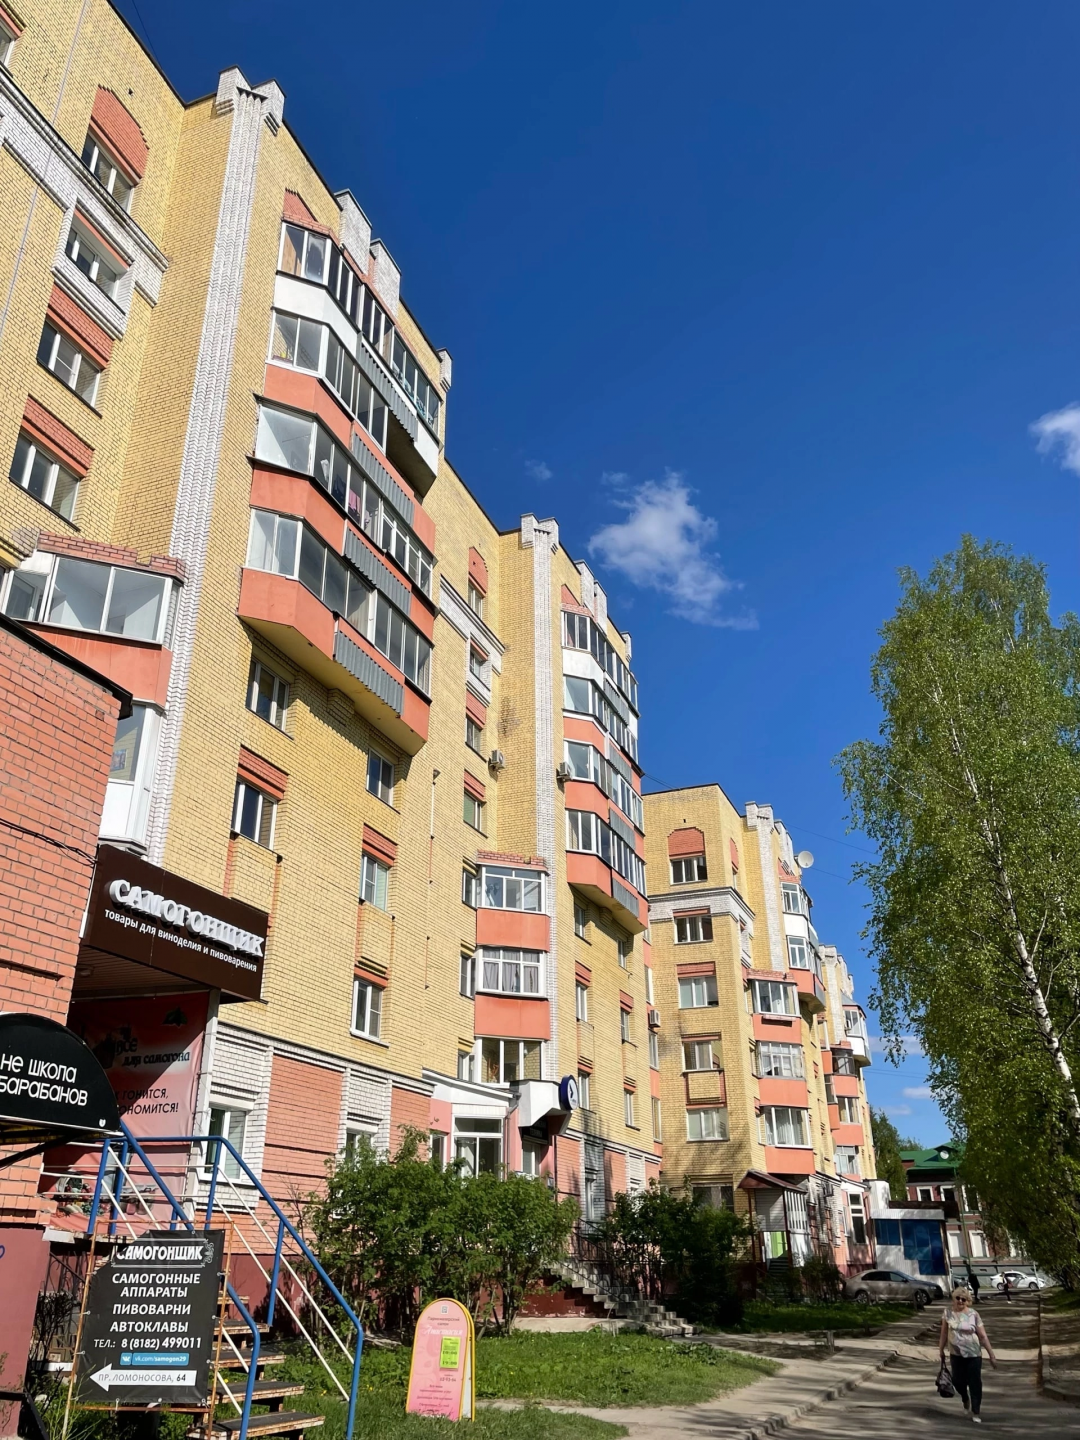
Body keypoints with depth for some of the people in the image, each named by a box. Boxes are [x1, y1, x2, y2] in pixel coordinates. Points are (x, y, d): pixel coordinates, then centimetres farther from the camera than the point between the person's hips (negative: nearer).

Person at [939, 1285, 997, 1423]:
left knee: (975, 1383, 2)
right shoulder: (948, 1313, -4)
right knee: (958, 1381, 9)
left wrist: (992, 1355, -7)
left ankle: (976, 1413, 17)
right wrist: (941, 1351, 8)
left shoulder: (973, 1314, -9)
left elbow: (983, 1336, -6)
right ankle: (965, 1399, 42)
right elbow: (944, 1334, 4)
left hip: (974, 1355, -2)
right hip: (956, 1354, 2)